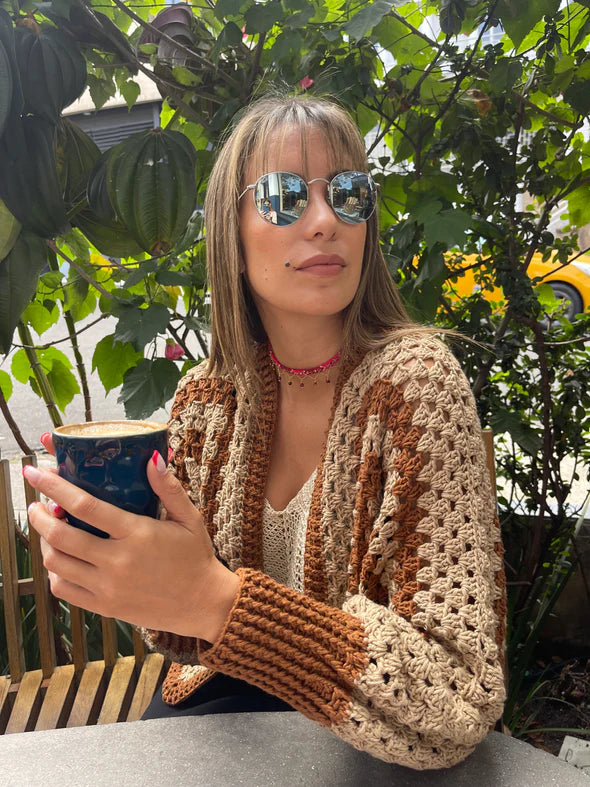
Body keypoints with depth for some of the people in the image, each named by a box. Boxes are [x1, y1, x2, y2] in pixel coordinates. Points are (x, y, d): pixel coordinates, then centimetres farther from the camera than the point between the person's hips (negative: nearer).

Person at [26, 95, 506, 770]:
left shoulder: (414, 379, -22)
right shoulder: (204, 399, -9)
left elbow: (460, 704, -26)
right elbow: (188, 640, -1)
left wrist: (215, 601, -37)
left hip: (367, 738, -3)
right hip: (230, 693, 4)